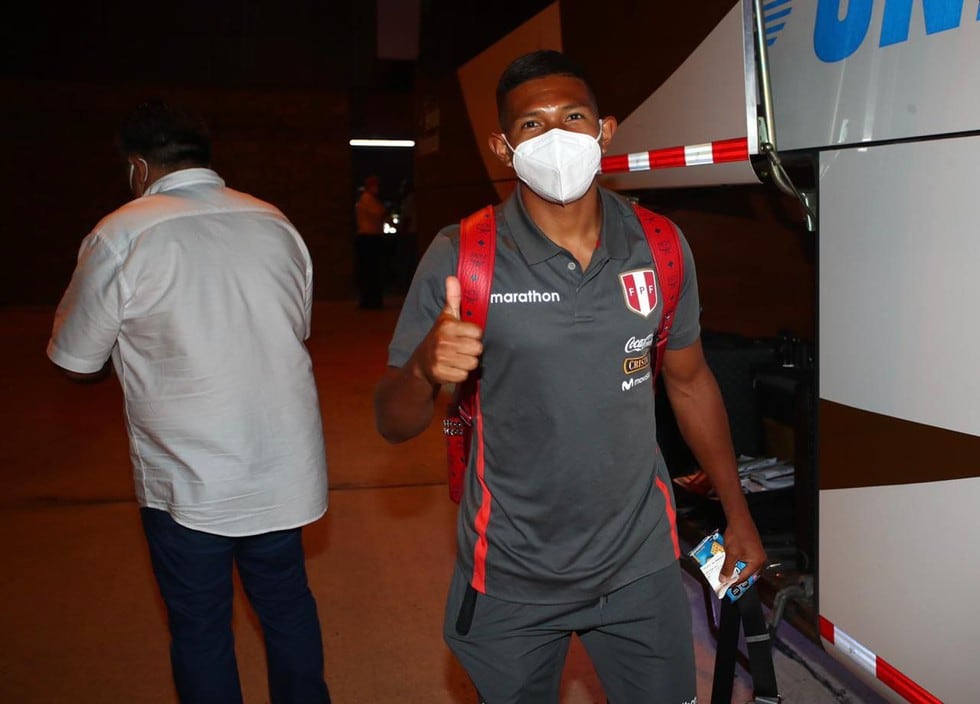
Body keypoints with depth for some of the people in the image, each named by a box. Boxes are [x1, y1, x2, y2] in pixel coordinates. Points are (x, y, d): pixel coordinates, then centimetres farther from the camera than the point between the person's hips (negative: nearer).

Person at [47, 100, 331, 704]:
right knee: (288, 604, 22)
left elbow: (77, 361, -4)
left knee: (200, 629, 14)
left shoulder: (119, 237, -13)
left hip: (188, 484, -4)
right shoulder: (276, 224, 1)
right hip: (284, 470, 4)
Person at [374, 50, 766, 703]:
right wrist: (425, 368, -31)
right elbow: (394, 424, -9)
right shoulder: (460, 257, -13)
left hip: (642, 564, 2)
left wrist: (738, 515, 12)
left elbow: (690, 382, 8)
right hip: (510, 580, -2)